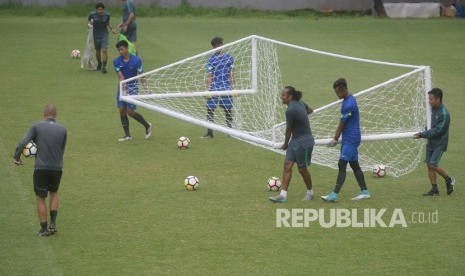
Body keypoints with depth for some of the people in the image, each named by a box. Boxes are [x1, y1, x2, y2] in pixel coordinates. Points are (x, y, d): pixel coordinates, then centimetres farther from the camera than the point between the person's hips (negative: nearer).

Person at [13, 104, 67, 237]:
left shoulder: (37, 127, -4)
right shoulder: (62, 130, 3)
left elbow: (22, 143, -12)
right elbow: (62, 150, 8)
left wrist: (16, 157, 1)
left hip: (41, 168, -2)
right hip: (57, 168, 2)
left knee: (41, 198, 12)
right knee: (54, 193, 26)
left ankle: (44, 229, 14)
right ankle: (53, 224, 15)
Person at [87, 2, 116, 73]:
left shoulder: (107, 15, -7)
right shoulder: (92, 15, -10)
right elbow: (88, 20, 9)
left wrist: (111, 29, 0)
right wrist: (89, 24, -12)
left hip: (104, 35, -1)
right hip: (96, 35, 1)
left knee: (104, 50, -17)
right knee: (98, 51, 12)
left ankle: (104, 67, -9)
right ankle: (99, 64, 40)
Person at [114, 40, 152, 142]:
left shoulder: (136, 60, -11)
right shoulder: (116, 61, -5)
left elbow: (141, 76, -7)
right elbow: (120, 77, -11)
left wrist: (146, 89, -12)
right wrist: (124, 90, -21)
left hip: (133, 87, -4)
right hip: (122, 87, 4)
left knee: (130, 111, -9)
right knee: (122, 111, 1)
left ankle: (147, 126, 12)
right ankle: (127, 135, 12)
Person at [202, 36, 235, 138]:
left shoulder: (229, 58, 5)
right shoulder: (211, 60, 1)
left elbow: (231, 74, 8)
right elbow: (209, 76, 0)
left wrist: (232, 87, 3)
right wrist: (208, 89, -7)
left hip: (226, 88, 1)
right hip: (214, 89, -1)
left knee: (228, 110, 5)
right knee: (210, 109, -5)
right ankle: (210, 132, 1)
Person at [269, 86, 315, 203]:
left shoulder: (290, 110, -24)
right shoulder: (299, 103, 2)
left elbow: (288, 130, -12)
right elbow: (310, 110, 21)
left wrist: (285, 144, 4)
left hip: (304, 142, -9)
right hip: (295, 141, 9)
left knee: (302, 169, 6)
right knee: (287, 165, 3)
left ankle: (310, 192, 28)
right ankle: (283, 195, 2)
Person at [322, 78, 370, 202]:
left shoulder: (349, 104, -21)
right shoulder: (349, 99, 11)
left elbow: (341, 124, -13)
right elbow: (343, 123, 16)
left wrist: (335, 140, -2)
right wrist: (336, 139, 15)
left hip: (350, 139, -10)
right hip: (349, 139, 10)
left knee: (342, 165, -12)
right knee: (354, 165, 14)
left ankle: (334, 195, -14)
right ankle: (365, 192, 19)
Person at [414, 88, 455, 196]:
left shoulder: (444, 114, -20)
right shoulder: (433, 109, 6)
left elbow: (437, 131, -21)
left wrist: (422, 134, -19)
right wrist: (423, 134, 2)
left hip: (440, 143, -8)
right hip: (431, 142, 8)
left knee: (433, 164, -16)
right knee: (429, 165, 3)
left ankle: (448, 179, 7)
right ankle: (434, 189, 10)